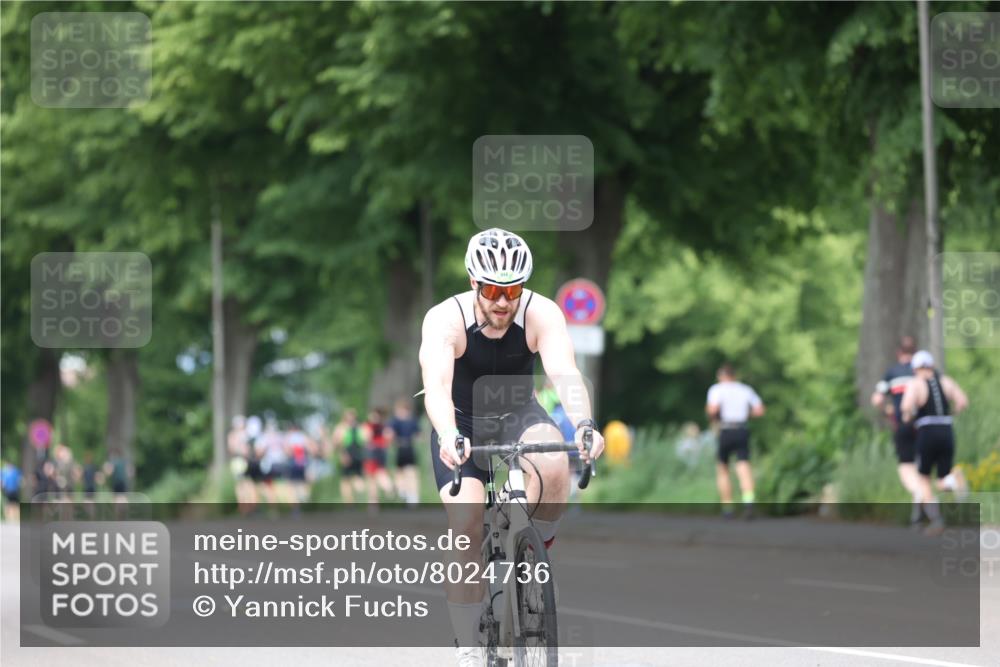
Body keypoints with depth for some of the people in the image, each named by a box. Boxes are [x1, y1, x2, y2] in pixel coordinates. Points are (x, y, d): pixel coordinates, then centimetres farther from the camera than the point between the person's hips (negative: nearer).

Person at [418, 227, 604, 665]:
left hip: (520, 416, 1)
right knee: (466, 526, -19)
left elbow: (565, 373, -36)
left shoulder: (542, 314, -23)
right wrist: (449, 437, -61)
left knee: (554, 465, -33)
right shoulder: (445, 320, -26)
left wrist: (583, 425, -56)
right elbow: (436, 385, -41)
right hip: (462, 423, -1)